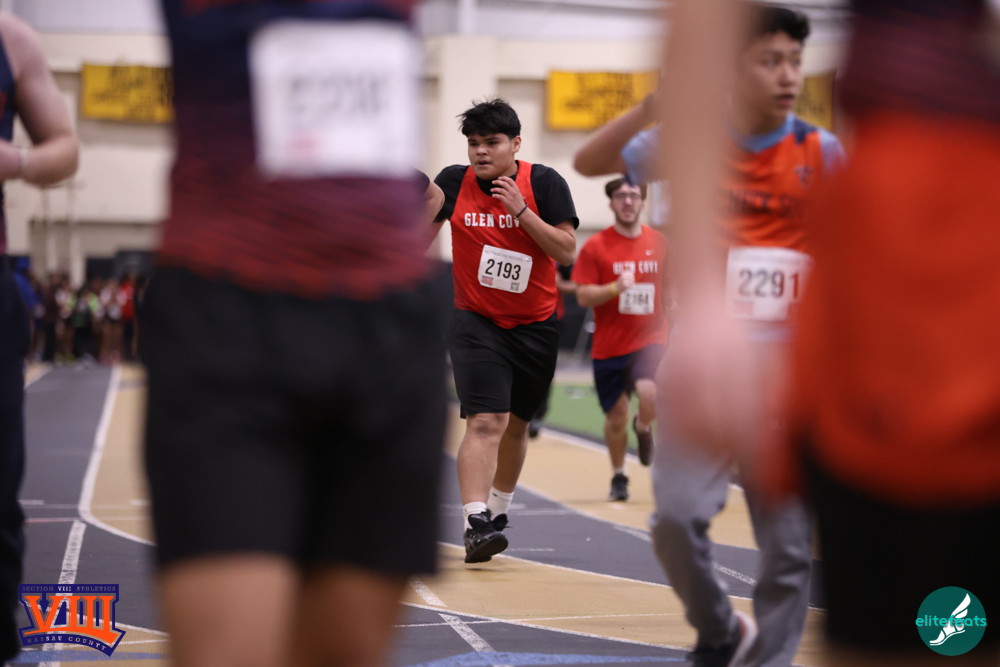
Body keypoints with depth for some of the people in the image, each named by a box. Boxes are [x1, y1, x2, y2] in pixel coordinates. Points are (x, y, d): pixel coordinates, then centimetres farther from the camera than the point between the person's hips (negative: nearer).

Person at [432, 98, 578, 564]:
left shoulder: (544, 183, -8)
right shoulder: (453, 182, -5)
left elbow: (567, 252, -15)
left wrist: (522, 211, -23)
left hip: (536, 326, 2)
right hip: (476, 322, -2)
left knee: (516, 425, 15)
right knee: (485, 422, -19)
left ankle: (498, 512, 35)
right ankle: (475, 524, -25)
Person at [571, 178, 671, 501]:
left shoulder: (659, 243, 5)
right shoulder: (595, 246, -3)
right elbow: (583, 296, -7)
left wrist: (674, 317, 9)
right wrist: (616, 287, -23)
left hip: (650, 339, 1)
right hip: (609, 345, 0)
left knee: (651, 396, -25)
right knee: (616, 418, 6)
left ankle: (643, 427, 11)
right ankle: (618, 477, 31)